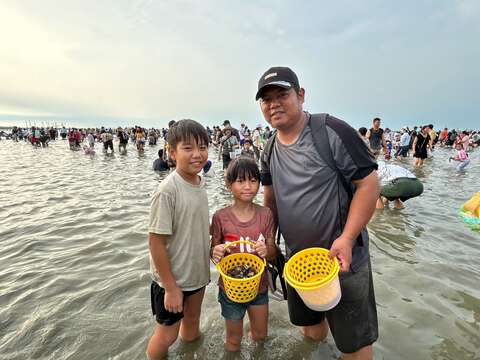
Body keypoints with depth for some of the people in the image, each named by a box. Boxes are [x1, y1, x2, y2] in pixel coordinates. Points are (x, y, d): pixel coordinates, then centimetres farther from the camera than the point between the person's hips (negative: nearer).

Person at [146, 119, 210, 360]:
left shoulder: (200, 182, -4)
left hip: (197, 273, 7)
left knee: (192, 322, 28)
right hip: (172, 279, -6)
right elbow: (156, 243, -22)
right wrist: (170, 287, -17)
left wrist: (213, 249, 10)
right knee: (167, 335, 15)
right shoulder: (167, 190, -26)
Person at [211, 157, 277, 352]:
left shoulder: (265, 214, -11)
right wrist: (216, 253, -28)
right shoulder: (221, 217, -17)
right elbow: (213, 251, -6)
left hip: (259, 286, 2)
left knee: (260, 336, 23)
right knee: (234, 341, 20)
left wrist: (266, 250, -26)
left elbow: (273, 252, -4)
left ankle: (253, 327, 56)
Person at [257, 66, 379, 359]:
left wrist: (346, 239, -22)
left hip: (343, 259, -5)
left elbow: (369, 183, -16)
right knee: (311, 330, 25)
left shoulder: (331, 131, -17)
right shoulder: (270, 150, 3)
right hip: (297, 259, 6)